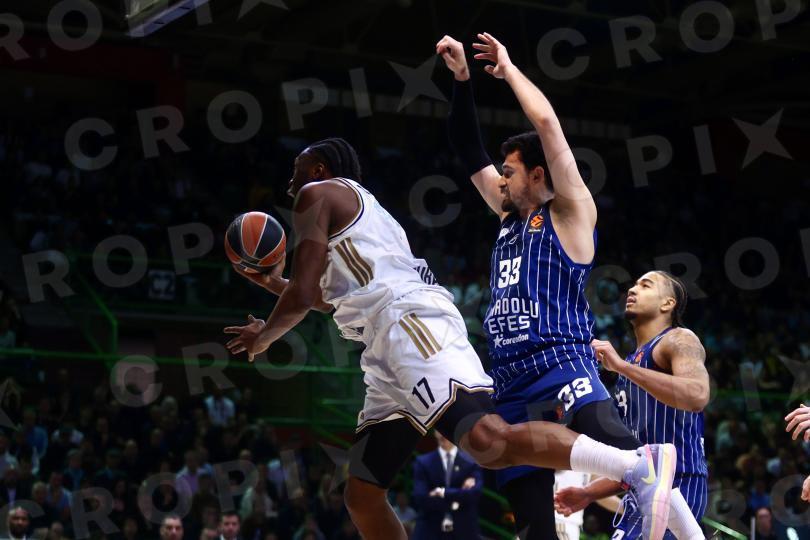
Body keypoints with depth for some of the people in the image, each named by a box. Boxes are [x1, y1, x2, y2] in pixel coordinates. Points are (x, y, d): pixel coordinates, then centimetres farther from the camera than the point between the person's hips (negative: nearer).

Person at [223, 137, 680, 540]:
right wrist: (273, 283, 53)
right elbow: (329, 297, 51)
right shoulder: (363, 210, 37)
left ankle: (641, 465, -39)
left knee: (488, 440, -30)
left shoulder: (318, 193, 9)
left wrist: (265, 336, 19)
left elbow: (304, 295, 0)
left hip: (410, 322, -10)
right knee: (363, 494, 10)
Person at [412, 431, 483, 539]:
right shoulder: (423, 463, 5)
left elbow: (474, 494, -10)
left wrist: (443, 492, -10)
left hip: (463, 533, 0)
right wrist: (458, 498, -9)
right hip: (430, 532, 0)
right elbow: (421, 498, -8)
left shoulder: (471, 463, 6)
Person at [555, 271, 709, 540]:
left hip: (677, 484, -9)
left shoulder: (679, 340, -2)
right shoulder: (632, 364, 25)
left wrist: (621, 365, -24)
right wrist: (589, 493, 16)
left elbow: (697, 396, -25)